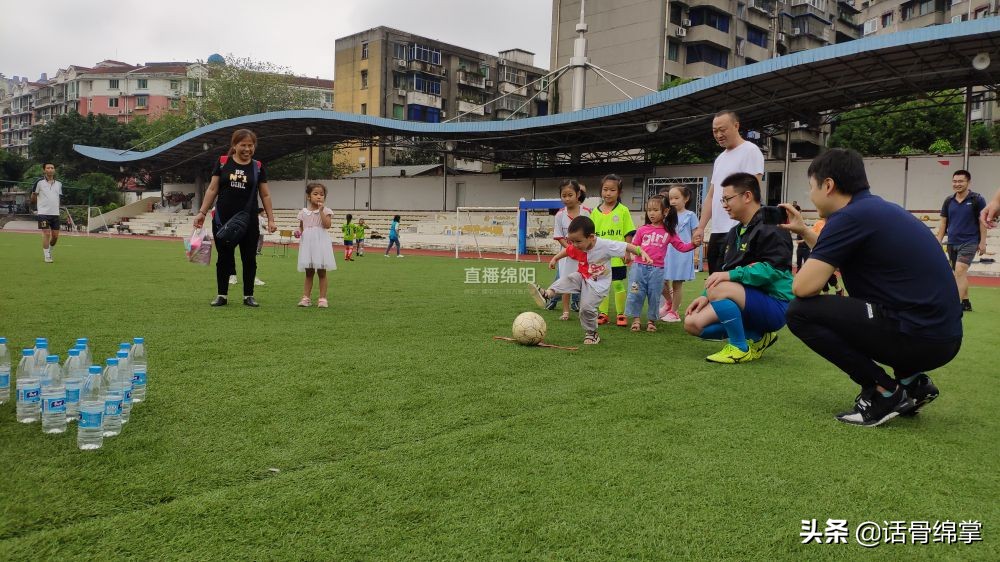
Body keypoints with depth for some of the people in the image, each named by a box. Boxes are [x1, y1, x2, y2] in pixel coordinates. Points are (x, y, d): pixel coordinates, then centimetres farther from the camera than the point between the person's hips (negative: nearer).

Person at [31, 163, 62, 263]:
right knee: (46, 233, -9)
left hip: (55, 213, 4)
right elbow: (33, 197, 5)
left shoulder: (59, 183, 9)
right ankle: (47, 256, 0)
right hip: (43, 213, -4)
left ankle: (49, 251, 29)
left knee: (55, 235, 4)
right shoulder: (39, 182, -4)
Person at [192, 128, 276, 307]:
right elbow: (212, 189, 3)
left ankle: (248, 296, 15)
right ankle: (222, 295, 16)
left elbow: (265, 195, 5)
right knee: (224, 258, 7)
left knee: (249, 259, 5)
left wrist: (271, 219, -1)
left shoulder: (258, 167, 3)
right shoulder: (222, 163, 2)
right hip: (223, 221, 0)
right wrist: (202, 212, -3)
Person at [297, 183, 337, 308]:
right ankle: (306, 297, 13)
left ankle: (322, 298, 5)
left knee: (321, 273, 1)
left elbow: (327, 225, -16)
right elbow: (301, 227, 18)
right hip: (307, 243, 3)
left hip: (320, 243, -3)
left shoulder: (326, 211, -2)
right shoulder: (303, 212, 9)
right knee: (308, 273, 10)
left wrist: (321, 210, -18)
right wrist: (299, 231, -4)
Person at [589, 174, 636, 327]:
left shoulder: (623, 211, -3)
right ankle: (603, 314, 19)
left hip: (617, 257, -3)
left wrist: (627, 252, -7)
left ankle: (621, 314, 14)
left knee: (618, 285, 4)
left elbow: (628, 234, -2)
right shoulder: (596, 212, 4)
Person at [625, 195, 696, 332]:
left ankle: (651, 320, 21)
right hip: (639, 267, 0)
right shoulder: (642, 230, 6)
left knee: (654, 296, 7)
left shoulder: (669, 232, 6)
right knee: (636, 294, 1)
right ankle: (636, 319, 14)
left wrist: (693, 244, -8)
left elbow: (681, 247, 8)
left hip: (657, 270, 0)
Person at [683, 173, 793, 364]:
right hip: (750, 302, 9)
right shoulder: (736, 232, 14)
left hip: (775, 305, -9)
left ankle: (741, 348, -13)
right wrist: (706, 296, -2)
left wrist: (731, 274, -29)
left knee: (719, 289, -33)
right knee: (692, 324, -4)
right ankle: (757, 337, 7)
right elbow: (726, 273, 15)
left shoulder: (770, 227, -13)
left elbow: (774, 270, -25)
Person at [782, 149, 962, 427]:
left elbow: (804, 288, -17)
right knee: (848, 309, 31)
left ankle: (885, 391, -3)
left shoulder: (848, 217, -13)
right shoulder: (876, 208, 15)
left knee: (801, 313, -8)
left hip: (918, 337, -9)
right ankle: (911, 382, 17)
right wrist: (803, 231, 29)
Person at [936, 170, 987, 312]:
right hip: (952, 243, 5)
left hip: (969, 242, -5)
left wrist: (982, 242, -7)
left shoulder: (977, 199, -4)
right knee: (961, 274, 12)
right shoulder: (949, 201, 7)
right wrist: (938, 241, 7)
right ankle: (966, 303, 22)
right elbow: (943, 222, 12)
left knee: (960, 271, -18)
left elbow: (982, 221, -3)